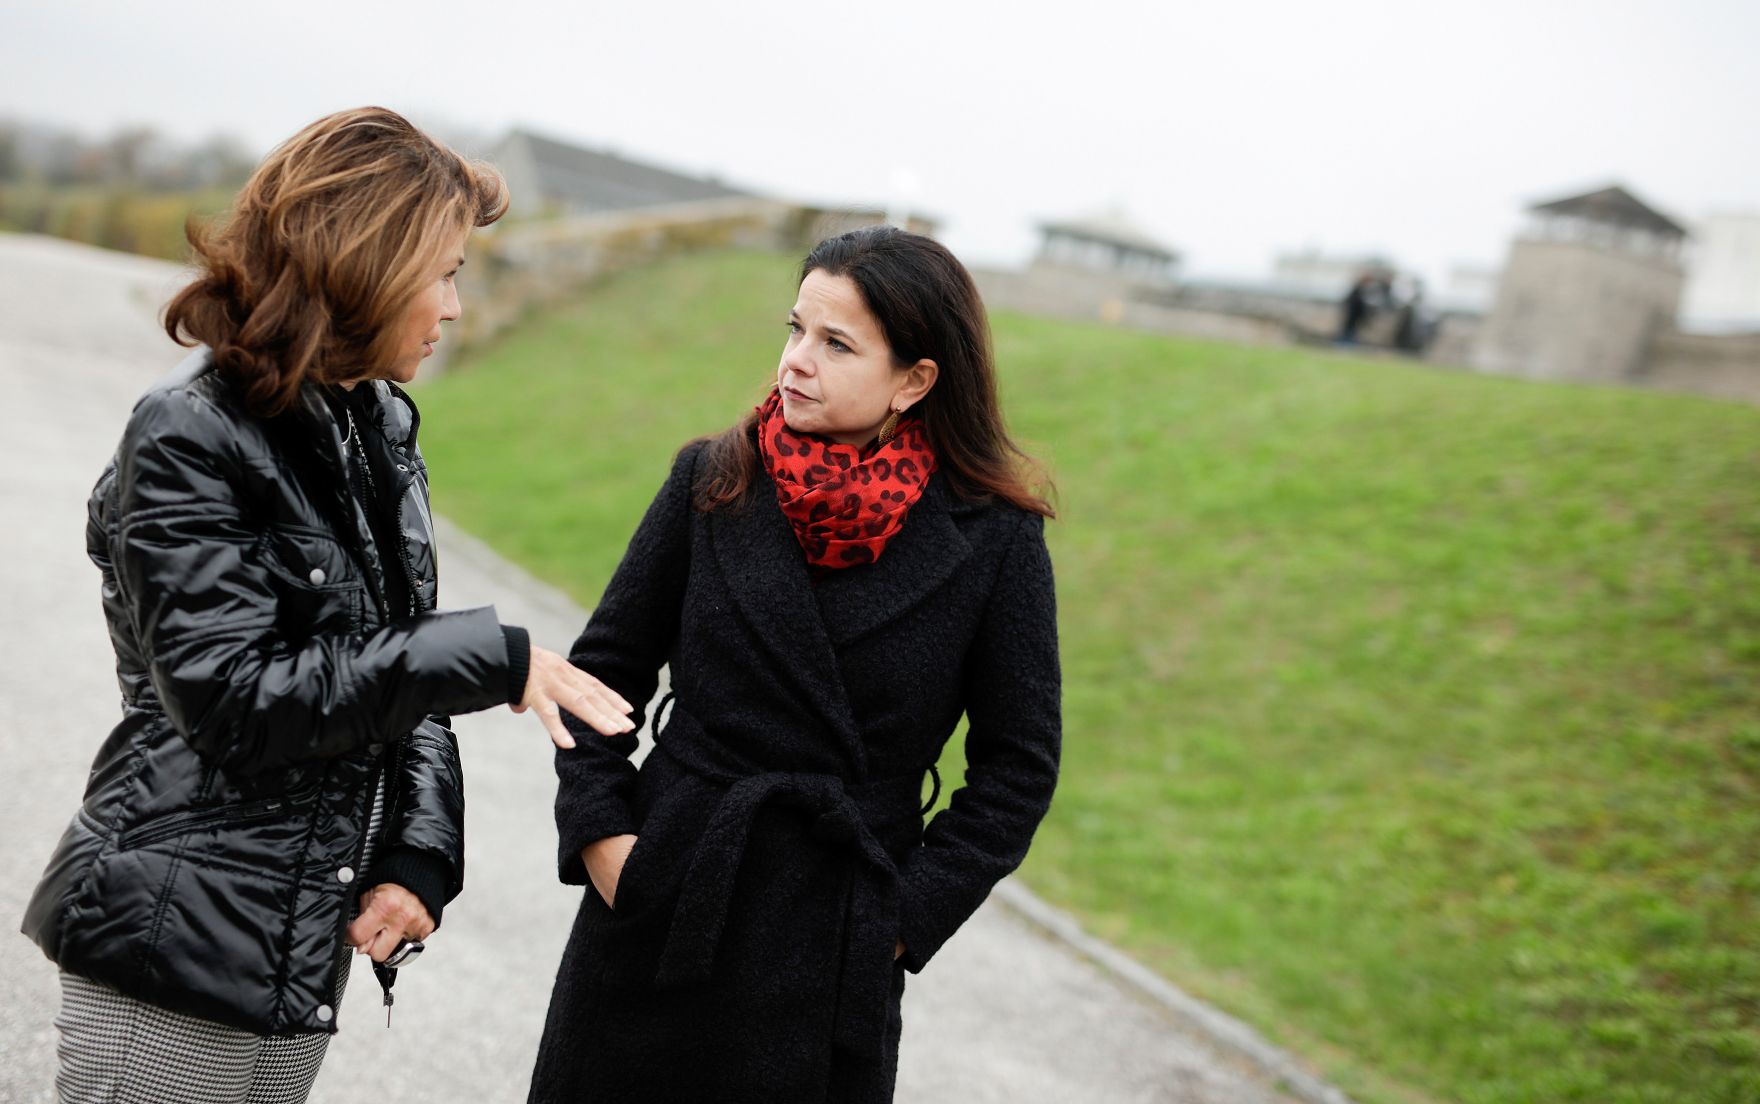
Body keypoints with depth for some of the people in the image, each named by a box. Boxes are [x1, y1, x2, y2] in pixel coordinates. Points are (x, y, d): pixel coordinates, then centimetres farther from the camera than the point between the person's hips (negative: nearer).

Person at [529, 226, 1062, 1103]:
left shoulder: (994, 540, -6)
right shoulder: (713, 481, 0)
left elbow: (1019, 764, 0)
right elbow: (606, 666, 7)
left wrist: (909, 913, -6)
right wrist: (599, 831, -4)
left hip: (834, 954, -2)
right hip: (657, 913, 2)